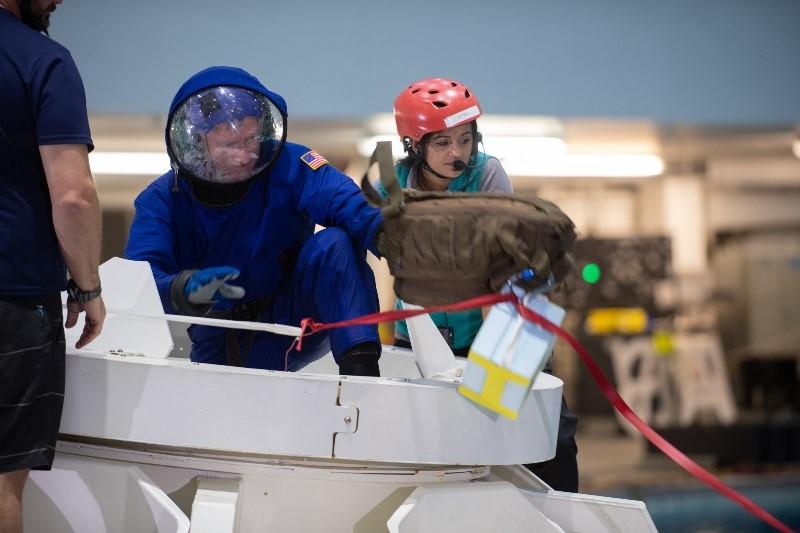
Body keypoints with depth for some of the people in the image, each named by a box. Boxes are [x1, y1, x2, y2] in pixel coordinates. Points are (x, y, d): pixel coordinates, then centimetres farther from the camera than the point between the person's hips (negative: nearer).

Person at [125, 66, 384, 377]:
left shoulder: (288, 167, -16)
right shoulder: (160, 202, -13)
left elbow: (347, 205, -32)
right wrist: (185, 289, -51)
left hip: (296, 318, -2)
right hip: (224, 345, 2)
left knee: (334, 244, -26)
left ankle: (361, 370, -31)